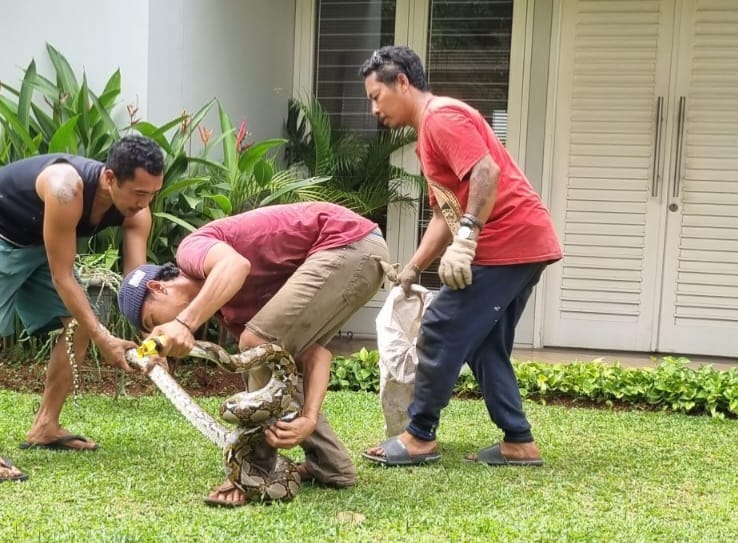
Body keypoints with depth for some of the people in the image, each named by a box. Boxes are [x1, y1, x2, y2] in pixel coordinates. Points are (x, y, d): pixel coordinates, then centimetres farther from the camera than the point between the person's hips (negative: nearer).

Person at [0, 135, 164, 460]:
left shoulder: (135, 212, -18)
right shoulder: (67, 188, -39)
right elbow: (61, 277, -33)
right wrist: (104, 339, -35)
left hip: (38, 244, 8)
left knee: (79, 324, 0)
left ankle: (44, 428, 7)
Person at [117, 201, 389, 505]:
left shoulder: (191, 248, -2)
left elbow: (236, 265, -29)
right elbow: (314, 349, 4)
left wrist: (184, 323, -35)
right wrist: (309, 417, -10)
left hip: (351, 244, -10)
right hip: (358, 253, 10)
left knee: (259, 344, -10)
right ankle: (328, 464, 21)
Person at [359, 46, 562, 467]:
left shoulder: (442, 116, -9)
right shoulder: (430, 131, 23)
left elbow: (487, 172, -23)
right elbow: (445, 213, 24)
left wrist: (464, 240, -26)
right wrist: (413, 269, 17)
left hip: (507, 243, -11)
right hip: (523, 244, 11)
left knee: (441, 332, -5)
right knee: (485, 345, 13)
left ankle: (420, 438, 3)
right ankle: (520, 443, 14)